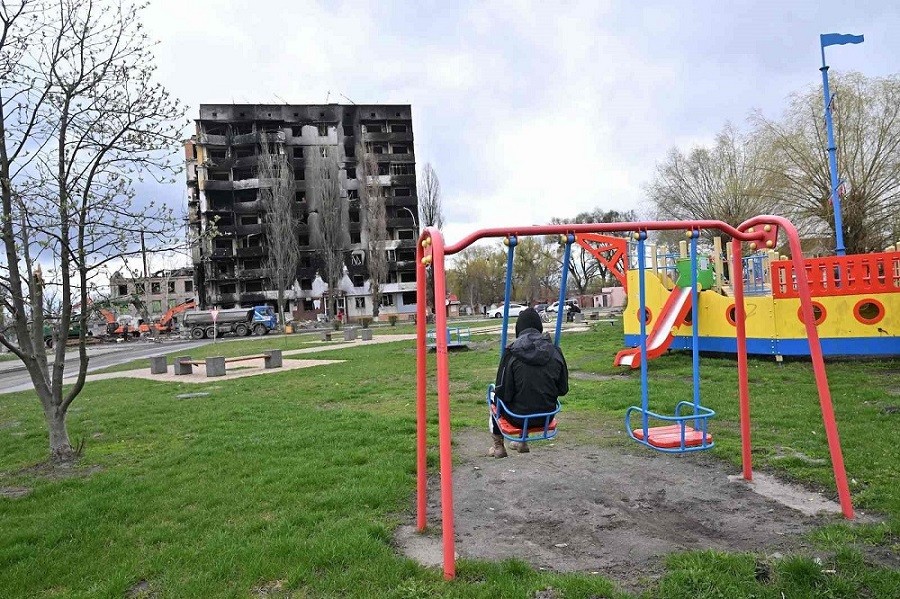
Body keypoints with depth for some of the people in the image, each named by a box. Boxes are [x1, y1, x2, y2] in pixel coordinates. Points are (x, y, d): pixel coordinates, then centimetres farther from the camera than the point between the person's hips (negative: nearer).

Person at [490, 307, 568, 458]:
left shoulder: (512, 353, -17)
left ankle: (498, 446, 35)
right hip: (547, 417, 4)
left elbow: (503, 393, -16)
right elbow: (563, 389, 0)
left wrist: (496, 393, 7)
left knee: (495, 397, 27)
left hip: (519, 419, -4)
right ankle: (523, 442, 46)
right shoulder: (554, 351, -7)